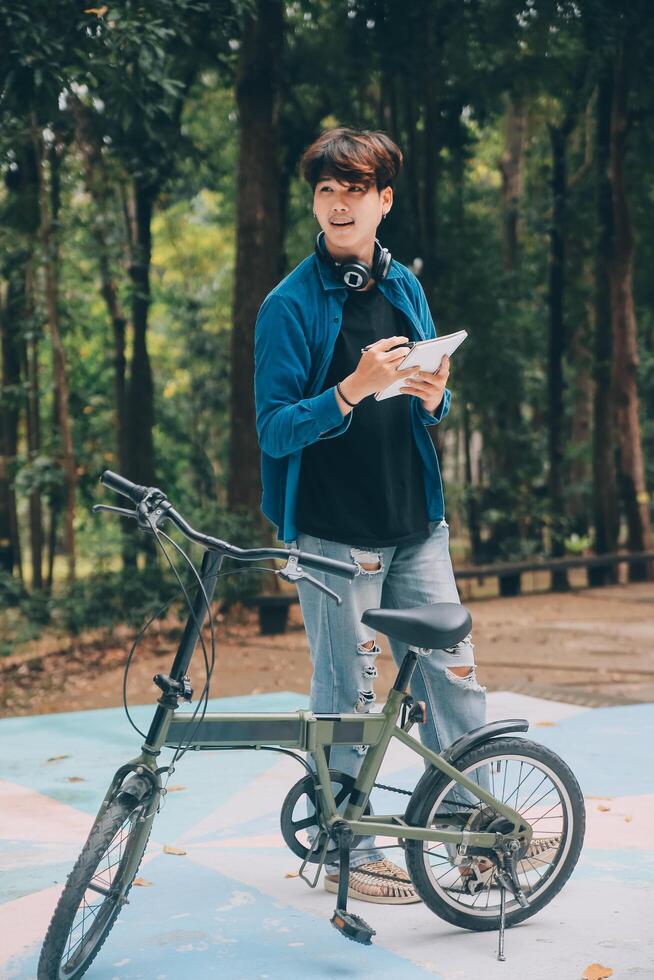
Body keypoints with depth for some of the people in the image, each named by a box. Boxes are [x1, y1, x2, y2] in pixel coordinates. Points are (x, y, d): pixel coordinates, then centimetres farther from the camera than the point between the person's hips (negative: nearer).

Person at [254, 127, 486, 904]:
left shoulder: (404, 287, 10)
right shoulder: (289, 305, -7)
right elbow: (275, 430, -11)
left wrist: (432, 397, -7)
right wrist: (355, 389, -26)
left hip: (415, 520, 5)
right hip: (335, 529, -5)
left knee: (452, 671, 7)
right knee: (346, 693, 3)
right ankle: (349, 855, 17)